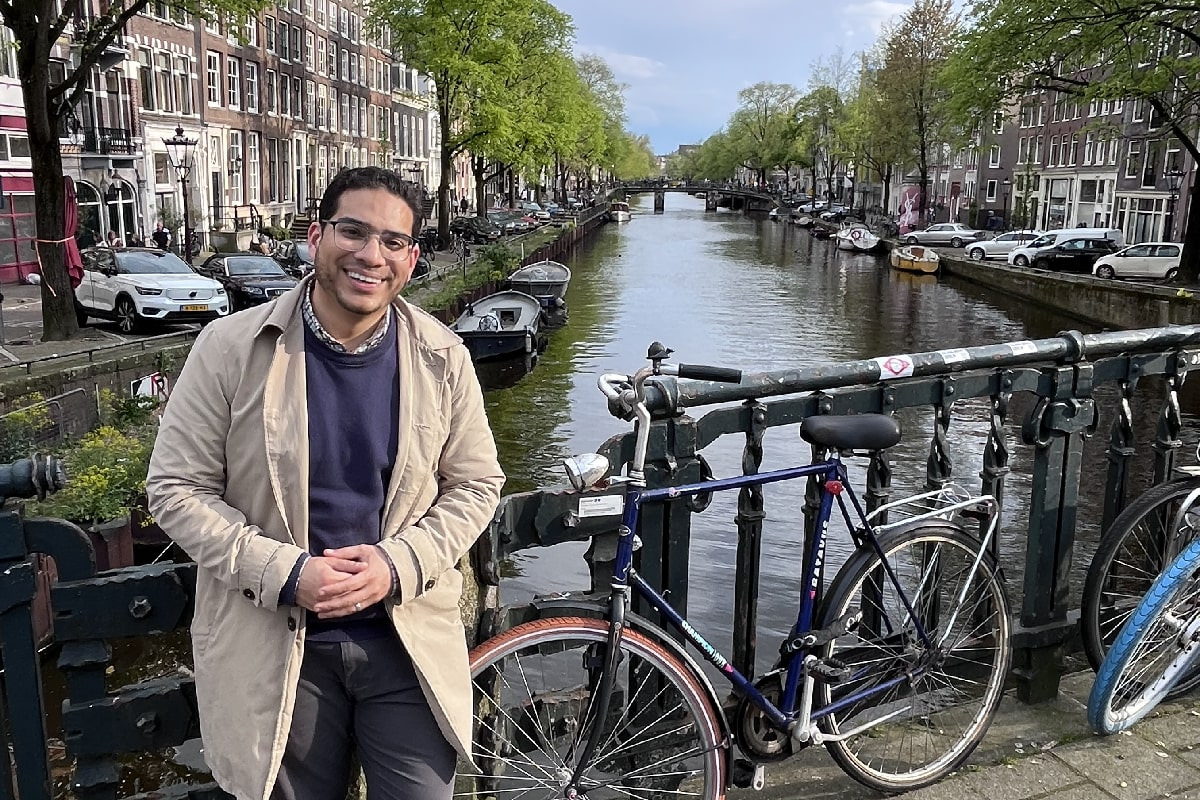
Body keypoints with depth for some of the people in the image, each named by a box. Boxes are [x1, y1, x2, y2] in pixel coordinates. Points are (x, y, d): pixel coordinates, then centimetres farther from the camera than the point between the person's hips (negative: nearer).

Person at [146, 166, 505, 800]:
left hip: (410, 642, 1)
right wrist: (285, 573, -17)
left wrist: (398, 565, -14)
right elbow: (176, 488, -5)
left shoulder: (442, 357, -4)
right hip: (276, 645, -1)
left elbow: (476, 484, 3)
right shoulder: (230, 349, -8)